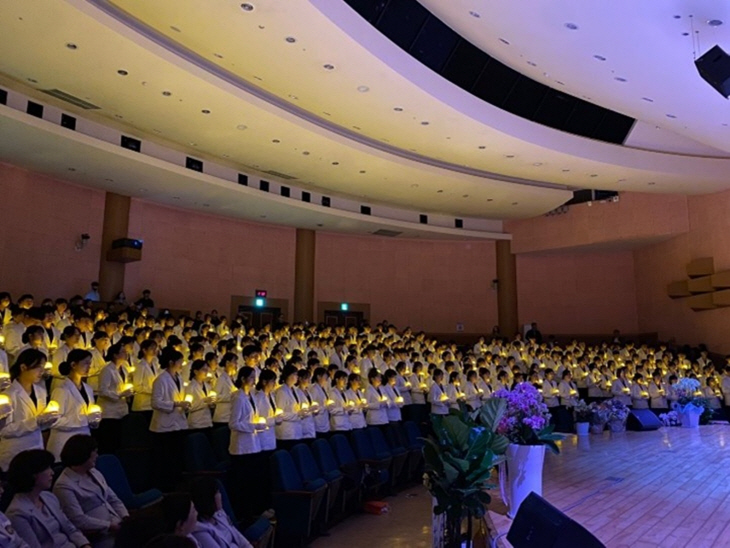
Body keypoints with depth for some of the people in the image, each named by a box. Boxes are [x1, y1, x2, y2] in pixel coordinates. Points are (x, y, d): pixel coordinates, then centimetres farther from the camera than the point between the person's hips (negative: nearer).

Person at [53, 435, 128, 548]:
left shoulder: (93, 472, 14)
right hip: (99, 536, -8)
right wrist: (109, 526, -18)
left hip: (117, 526, 8)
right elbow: (79, 520, -16)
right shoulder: (64, 486, -10)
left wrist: (126, 517, -1)